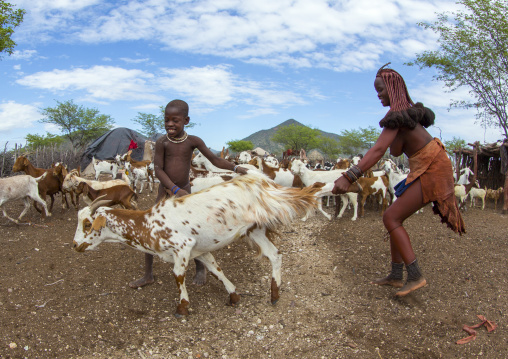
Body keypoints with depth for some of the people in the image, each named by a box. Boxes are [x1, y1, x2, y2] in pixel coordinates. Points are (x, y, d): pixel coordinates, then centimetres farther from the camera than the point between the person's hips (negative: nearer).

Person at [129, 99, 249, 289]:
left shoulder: (193, 141, -9)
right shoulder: (162, 142, -10)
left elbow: (215, 160, -7)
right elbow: (158, 169, -14)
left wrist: (236, 168, -19)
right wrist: (176, 189, -24)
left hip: (184, 192, -1)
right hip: (165, 191, 1)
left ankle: (200, 268, 27)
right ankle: (148, 274, 19)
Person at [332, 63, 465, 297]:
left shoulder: (397, 115, -16)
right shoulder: (407, 111, 16)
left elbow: (378, 150, -30)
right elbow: (396, 151, 11)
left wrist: (349, 177, -37)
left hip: (431, 168, -10)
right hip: (427, 168, 10)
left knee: (391, 218, -12)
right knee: (395, 218, 9)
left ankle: (415, 276, -7)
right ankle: (396, 276, 14)